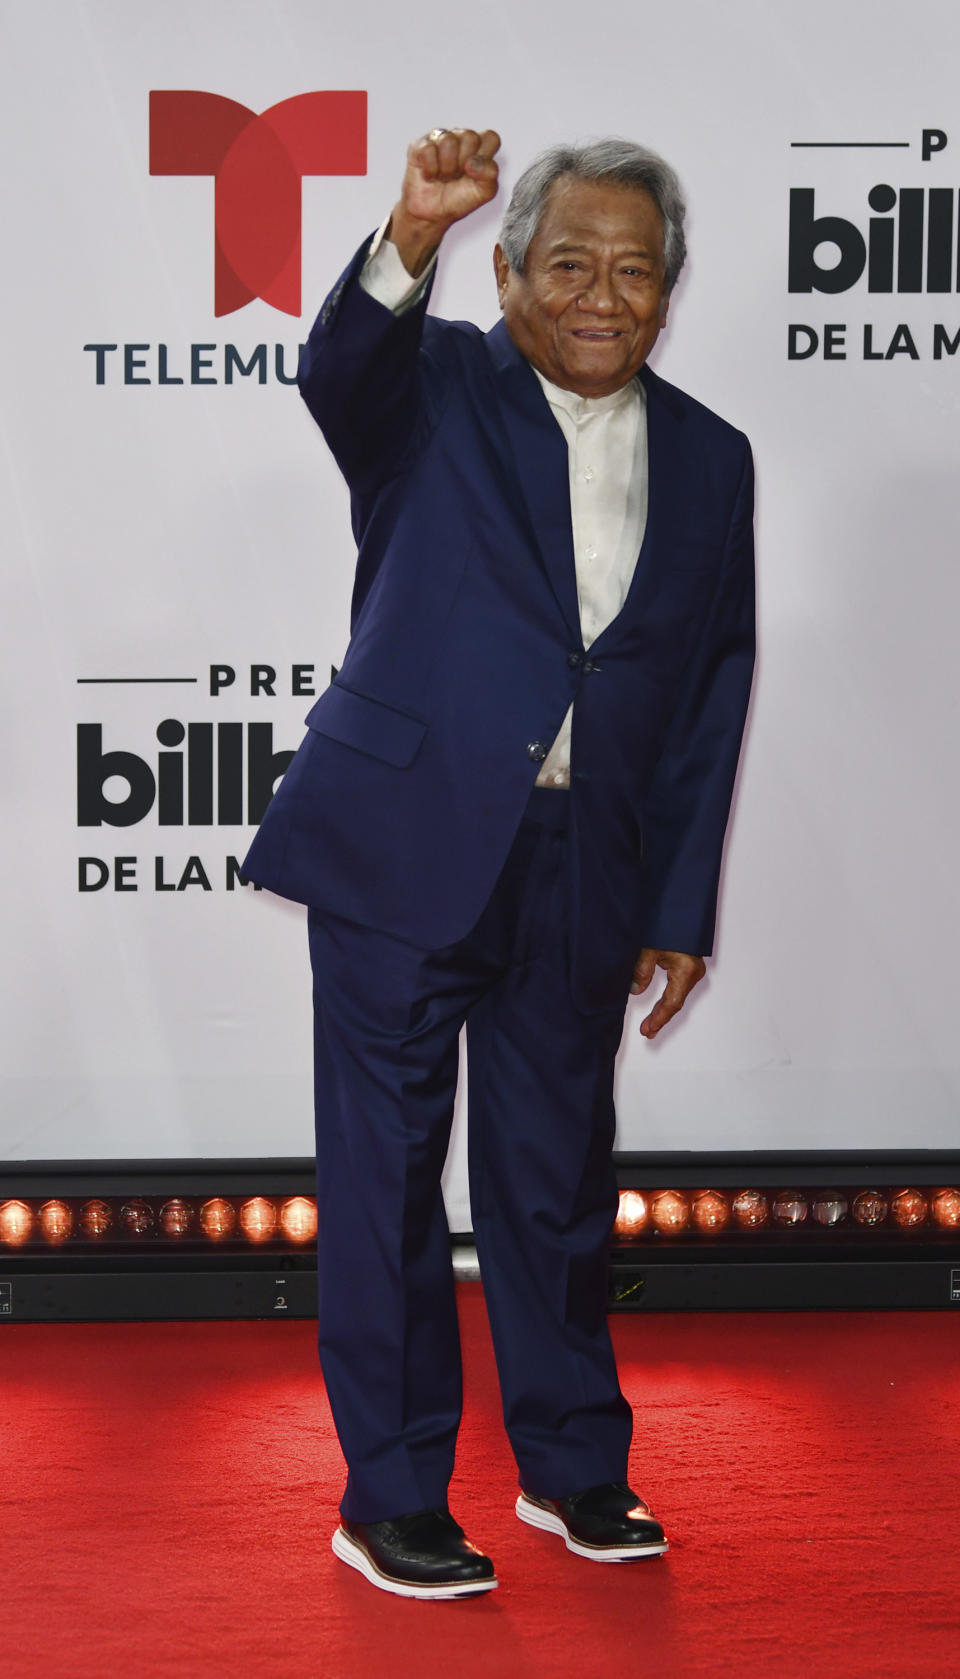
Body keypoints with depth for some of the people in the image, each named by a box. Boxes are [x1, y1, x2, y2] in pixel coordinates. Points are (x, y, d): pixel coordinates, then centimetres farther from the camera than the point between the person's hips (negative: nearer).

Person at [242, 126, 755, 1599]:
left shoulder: (710, 459, 8)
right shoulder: (437, 391, -1)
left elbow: (713, 696, 10)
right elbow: (339, 369, -26)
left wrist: (681, 909, 7)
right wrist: (410, 237, -45)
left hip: (582, 873, 4)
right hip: (406, 846, -3)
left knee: (560, 1175, 14)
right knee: (386, 1174, 3)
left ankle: (572, 1465, 31)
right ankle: (392, 1500, 15)